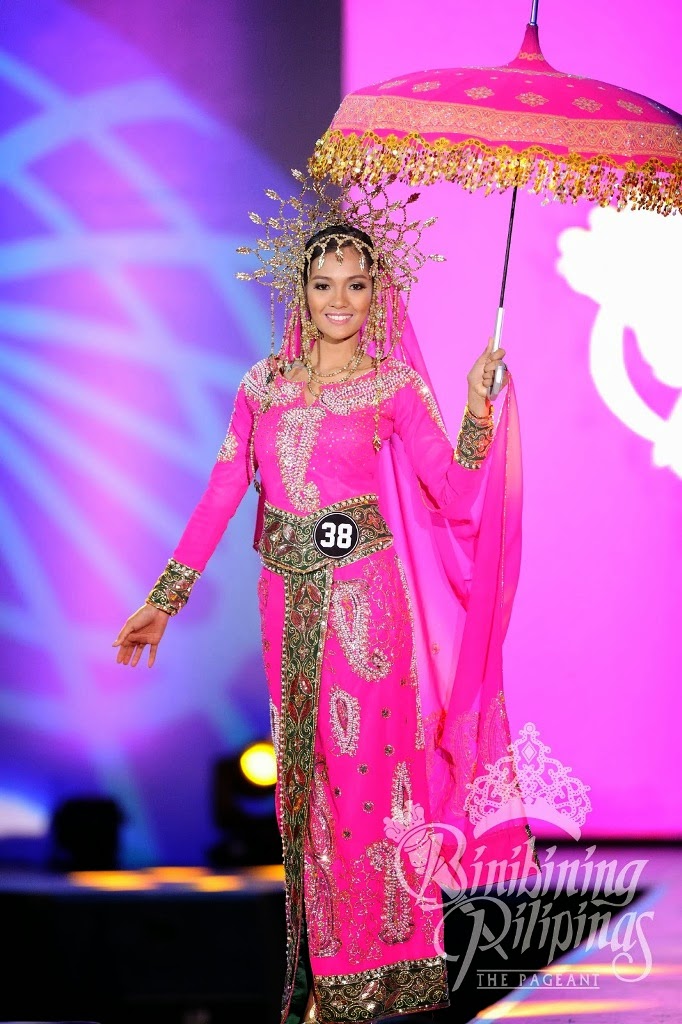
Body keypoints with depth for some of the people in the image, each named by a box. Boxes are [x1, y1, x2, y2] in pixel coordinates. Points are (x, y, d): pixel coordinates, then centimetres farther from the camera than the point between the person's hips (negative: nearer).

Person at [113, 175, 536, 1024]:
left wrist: (477, 412, -23)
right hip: (288, 598, 4)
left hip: (364, 598, -4)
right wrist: (164, 597, 7)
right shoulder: (265, 383, 8)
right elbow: (222, 492, 9)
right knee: (303, 769, 8)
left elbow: (457, 495, -9)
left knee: (363, 766, -3)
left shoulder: (395, 386, -1)